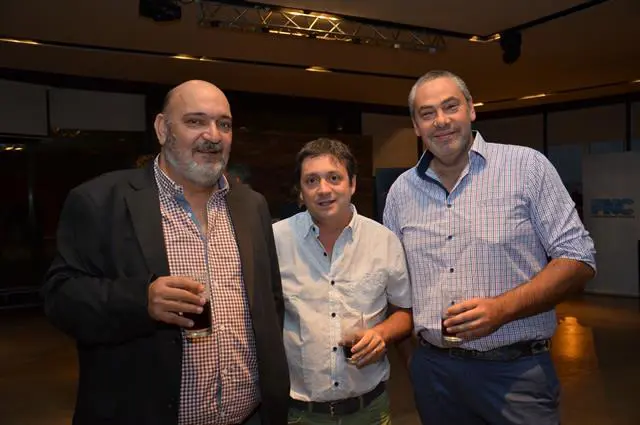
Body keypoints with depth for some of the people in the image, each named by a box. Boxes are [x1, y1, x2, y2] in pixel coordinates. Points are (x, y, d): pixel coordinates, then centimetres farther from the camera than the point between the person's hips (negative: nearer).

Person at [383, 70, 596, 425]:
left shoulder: (527, 166, -5)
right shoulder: (401, 190, 5)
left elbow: (578, 259, -6)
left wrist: (503, 308, -18)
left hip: (516, 370, -3)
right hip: (433, 369, 4)